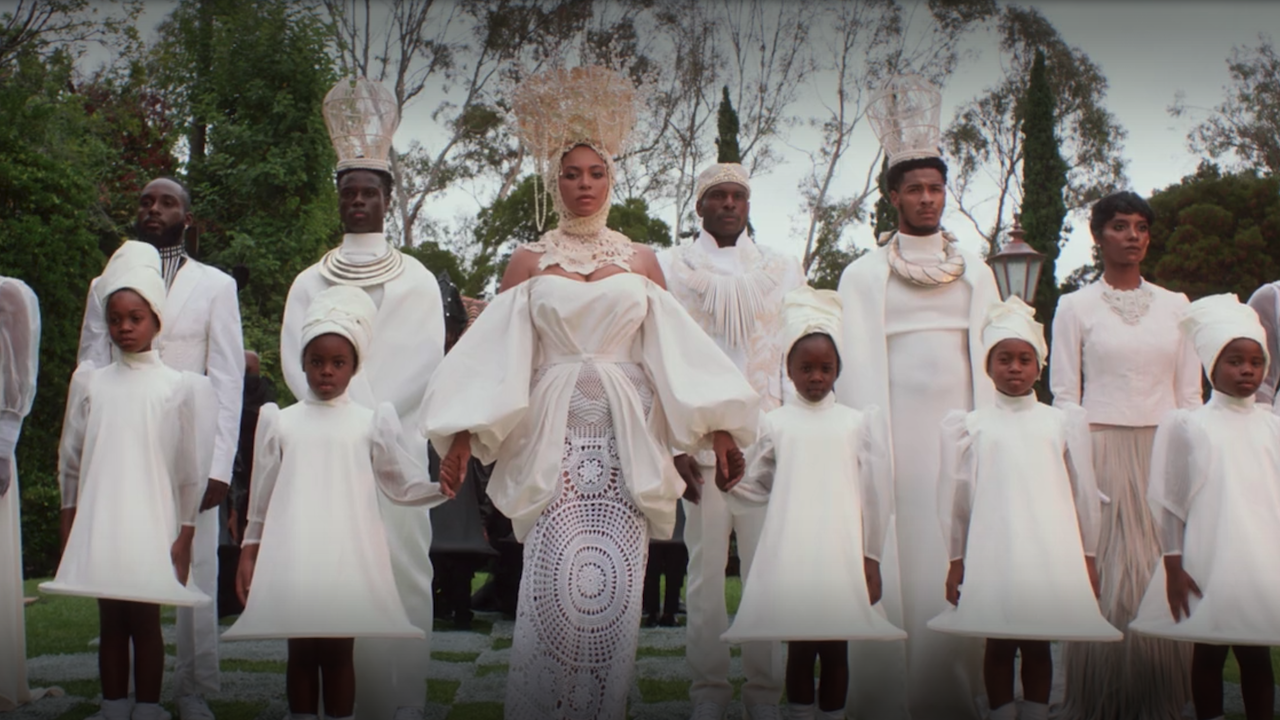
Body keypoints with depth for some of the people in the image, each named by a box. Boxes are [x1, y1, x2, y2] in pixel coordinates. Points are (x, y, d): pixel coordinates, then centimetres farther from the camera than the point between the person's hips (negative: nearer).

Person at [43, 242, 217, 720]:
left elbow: (191, 469, 0)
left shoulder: (179, 387, -1)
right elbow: (70, 460, 11)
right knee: (111, 624, 7)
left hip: (153, 527, -2)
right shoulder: (89, 382, 7)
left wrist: (184, 536, -2)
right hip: (99, 527, 2)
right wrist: (69, 526, 9)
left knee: (145, 622, 1)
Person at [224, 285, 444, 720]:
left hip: (348, 558, -1)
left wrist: (442, 487, -14)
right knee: (301, 652, 6)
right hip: (293, 559, 1)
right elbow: (262, 497, 11)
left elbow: (404, 485, 2)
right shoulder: (281, 422, 7)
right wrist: (250, 551, 10)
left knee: (338, 652, 3)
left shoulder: (369, 424, 4)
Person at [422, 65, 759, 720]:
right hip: (551, 438, -1)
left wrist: (718, 429, 4)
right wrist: (462, 435, -3)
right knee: (555, 583, -10)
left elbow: (674, 352, 11)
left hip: (625, 440, 1)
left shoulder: (640, 262, 13)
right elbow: (495, 356, 6)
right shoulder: (527, 263, 10)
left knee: (615, 585, -4)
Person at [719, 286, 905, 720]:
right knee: (799, 648, 3)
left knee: (835, 648, 3)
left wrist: (871, 557, 4)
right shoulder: (775, 424, 7)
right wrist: (728, 482, -9)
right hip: (791, 558, 0)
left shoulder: (857, 423, 6)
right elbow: (757, 486, 11)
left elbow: (872, 493, 6)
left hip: (842, 556, 0)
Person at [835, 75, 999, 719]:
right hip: (893, 435, -3)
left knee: (957, 569, 0)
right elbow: (856, 365, 0)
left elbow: (991, 358, 12)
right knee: (894, 566, -4)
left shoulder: (976, 272, 15)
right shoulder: (863, 275, 6)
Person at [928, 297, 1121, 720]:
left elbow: (1082, 492, 10)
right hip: (992, 554, -1)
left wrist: (1088, 557, 10)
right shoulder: (973, 426, 3)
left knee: (1038, 646, 5)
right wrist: (956, 559, 6)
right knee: (999, 647, 3)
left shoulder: (1061, 423, 6)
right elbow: (956, 495, 6)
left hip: (1050, 554, 1)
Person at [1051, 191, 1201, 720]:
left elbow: (1190, 394, 12)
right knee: (1105, 572, -5)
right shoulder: (1076, 306, 4)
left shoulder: (1175, 305, 13)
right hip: (1102, 451, -3)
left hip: (1162, 455, 3)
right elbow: (1063, 394, 1)